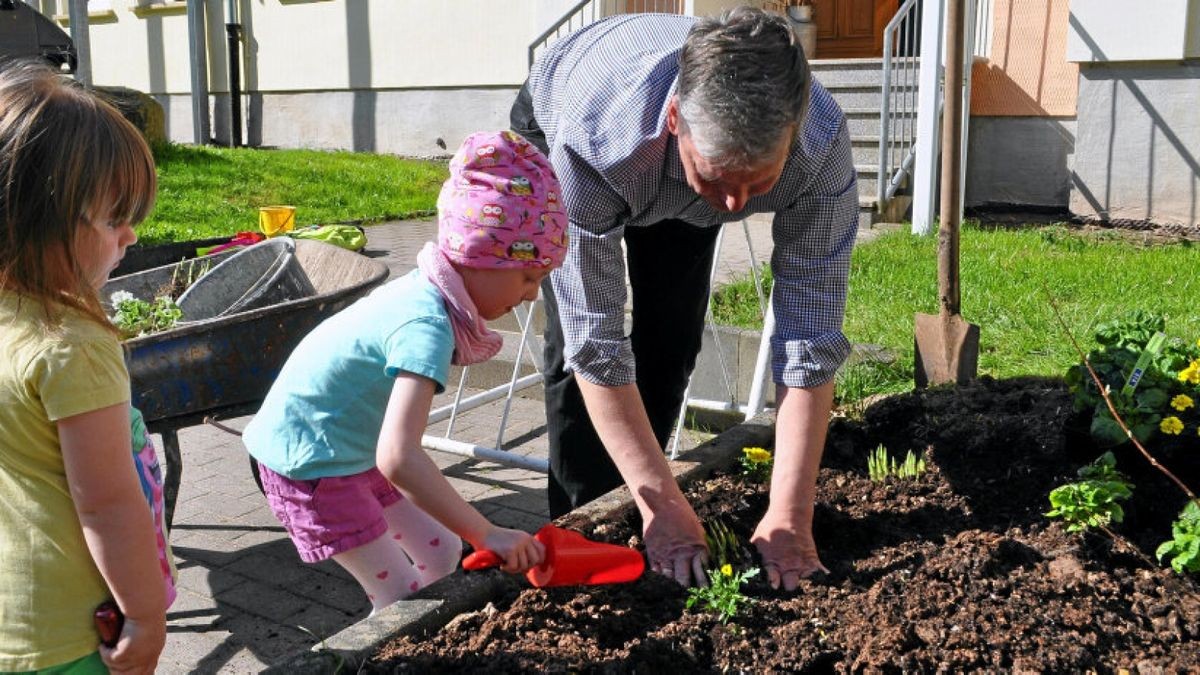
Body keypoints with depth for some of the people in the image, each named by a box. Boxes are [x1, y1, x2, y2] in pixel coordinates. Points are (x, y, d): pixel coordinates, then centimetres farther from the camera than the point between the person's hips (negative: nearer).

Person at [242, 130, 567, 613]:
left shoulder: (425, 290, -8)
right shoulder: (427, 327, -33)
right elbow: (398, 458, -44)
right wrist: (486, 533, -42)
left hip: (355, 450, 9)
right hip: (309, 464, -9)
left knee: (442, 554, 11)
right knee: (400, 596, -5)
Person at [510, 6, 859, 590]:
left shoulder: (821, 146, -40)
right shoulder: (593, 137, -48)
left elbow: (810, 343, -35)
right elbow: (594, 343, -41)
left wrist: (790, 516, -38)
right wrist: (663, 506, -40)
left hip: (679, 190, 2)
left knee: (672, 343, -1)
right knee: (574, 345, -15)